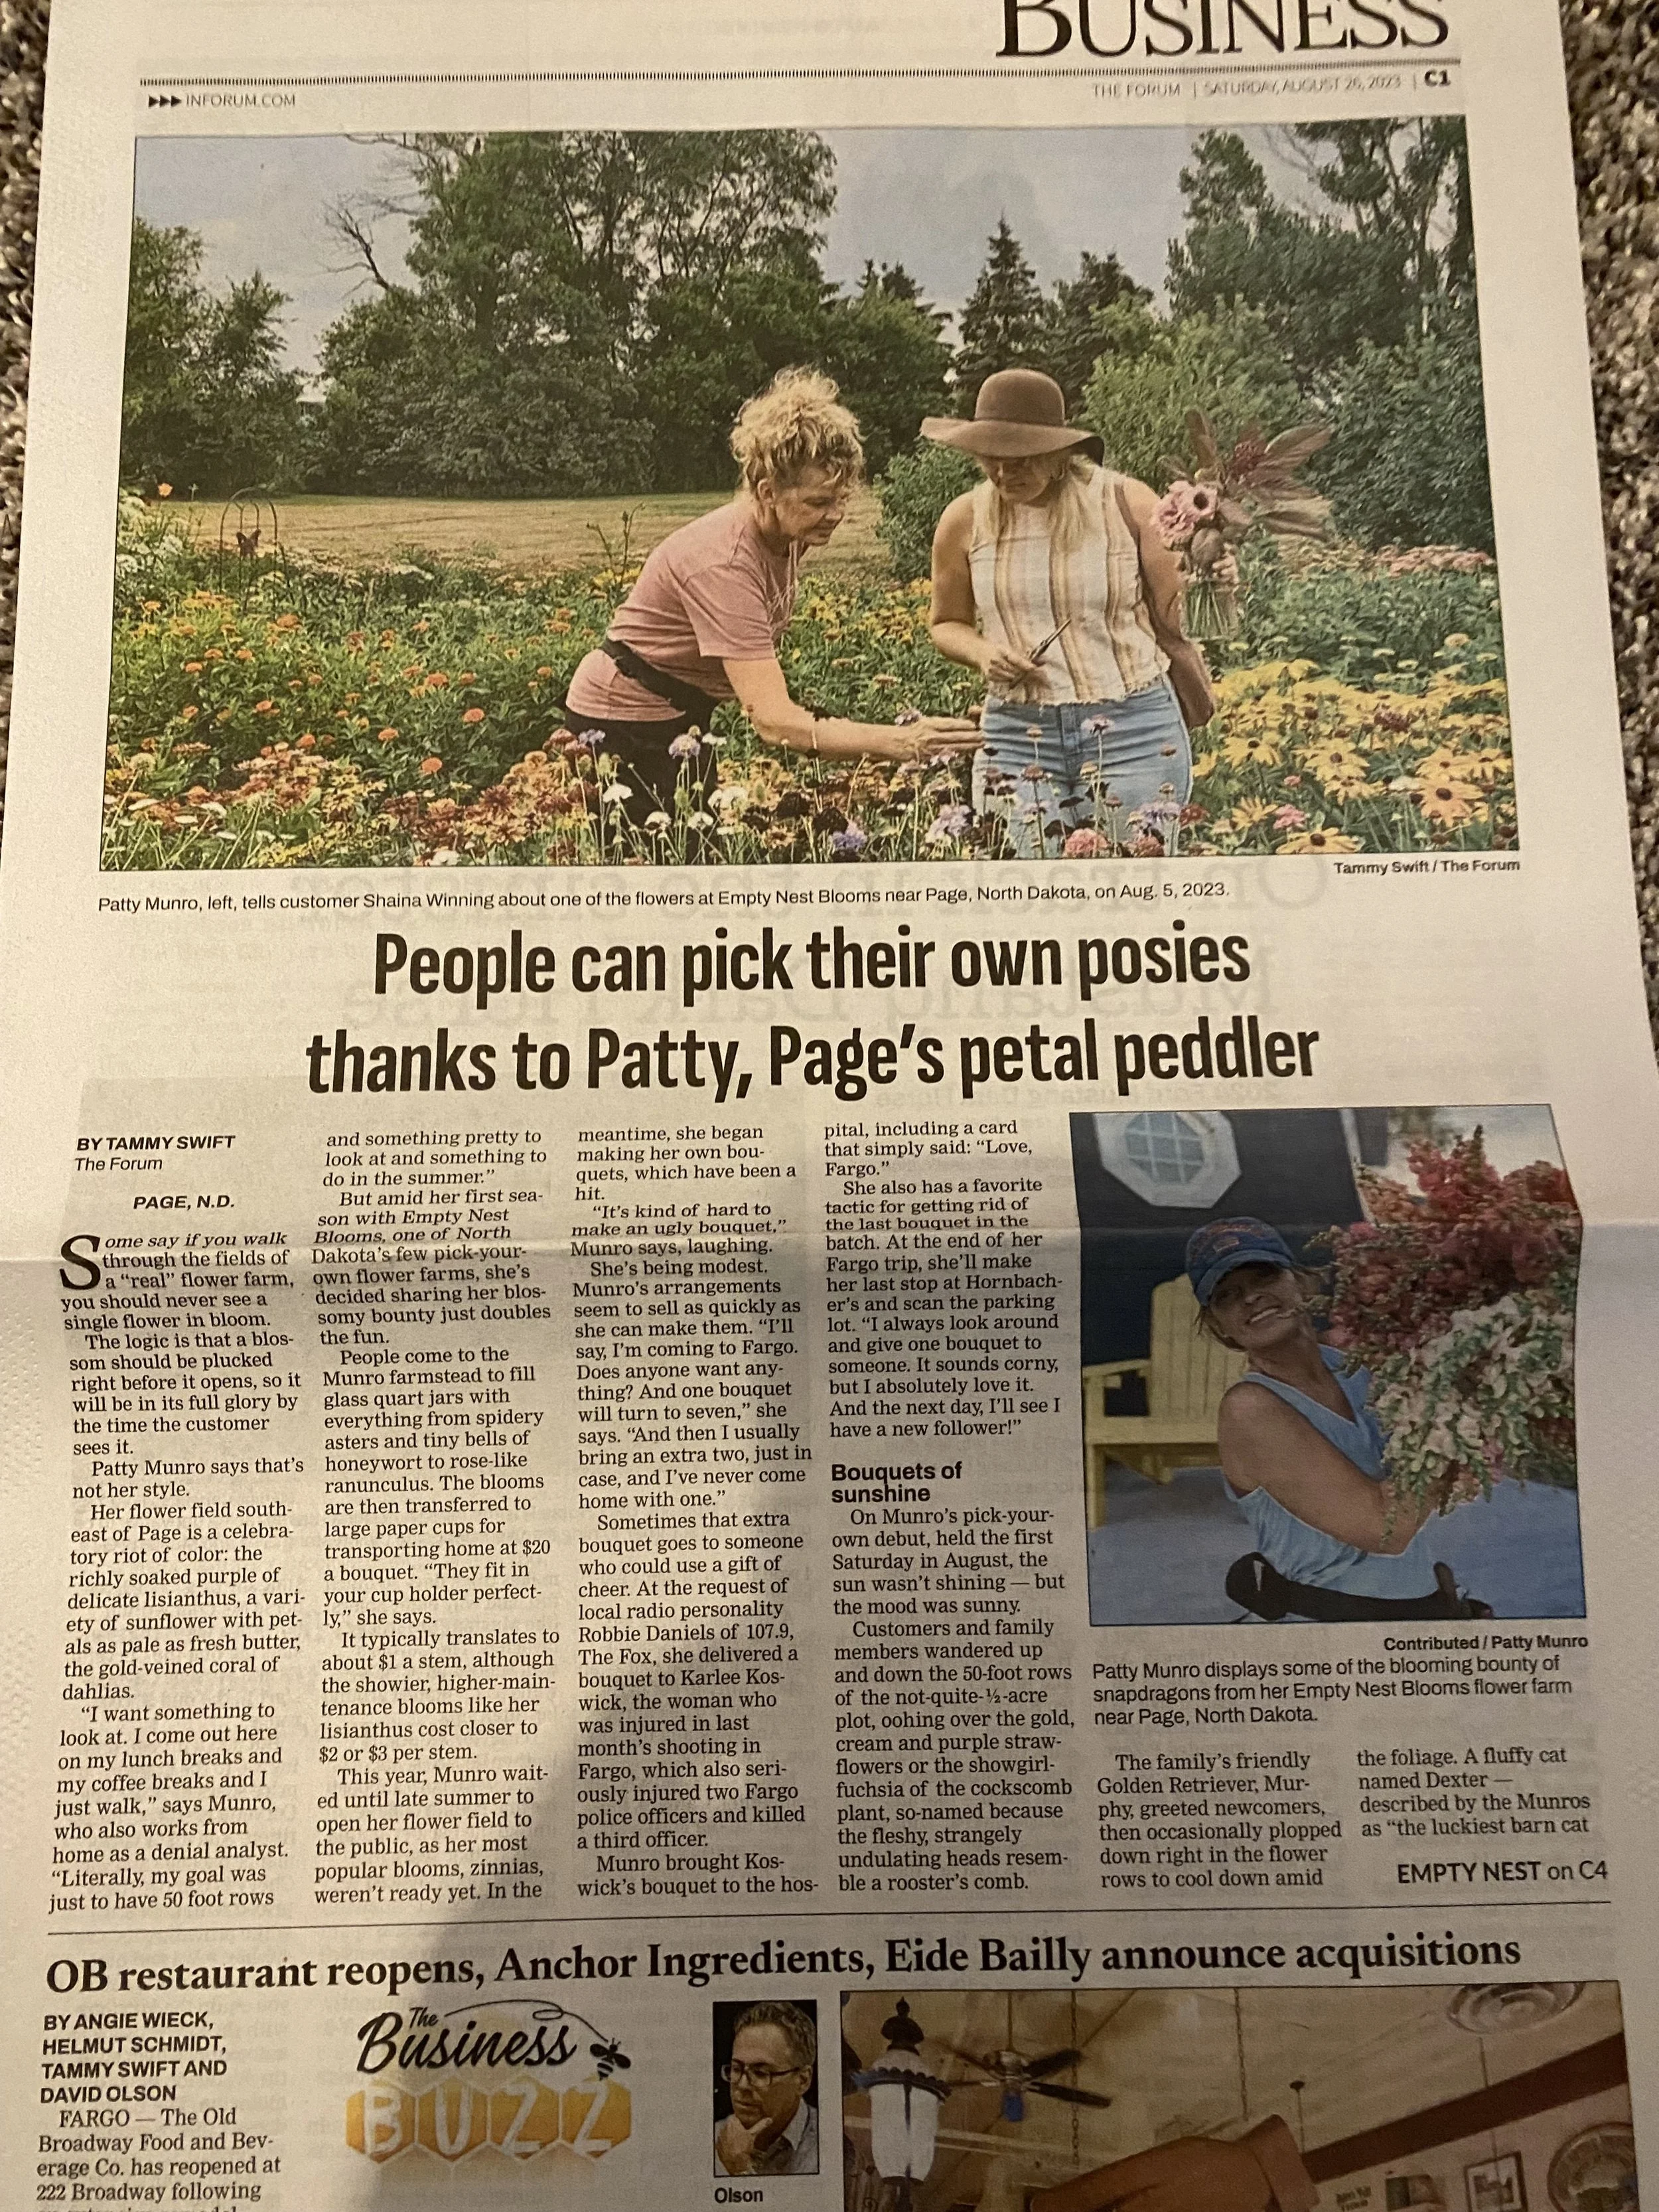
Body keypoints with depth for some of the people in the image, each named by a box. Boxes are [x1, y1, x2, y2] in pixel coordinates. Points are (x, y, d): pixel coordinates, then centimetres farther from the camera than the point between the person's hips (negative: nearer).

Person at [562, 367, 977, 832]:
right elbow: (775, 723, -41)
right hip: (623, 721, -8)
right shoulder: (724, 563, -34)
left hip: (684, 718, 8)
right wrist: (903, 742, -48)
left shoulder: (787, 537, -8)